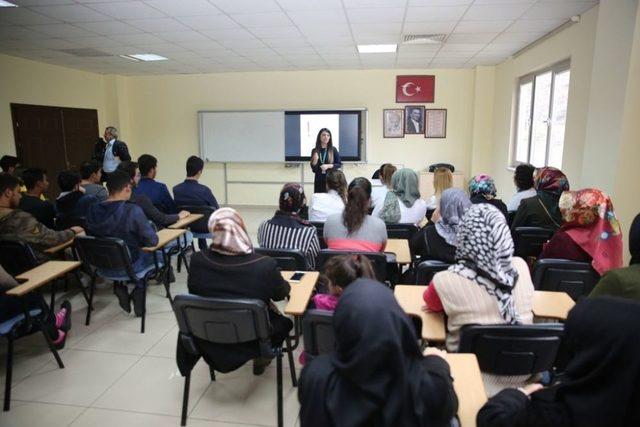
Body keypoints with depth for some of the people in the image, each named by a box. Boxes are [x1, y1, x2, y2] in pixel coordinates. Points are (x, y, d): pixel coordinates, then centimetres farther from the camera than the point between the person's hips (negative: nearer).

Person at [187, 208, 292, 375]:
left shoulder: (197, 260, -20)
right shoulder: (265, 265, -28)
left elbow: (194, 291, 1)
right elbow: (281, 294, -6)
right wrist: (274, 274, 15)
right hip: (251, 342, -3)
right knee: (283, 320, 25)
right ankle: (261, 359, 36)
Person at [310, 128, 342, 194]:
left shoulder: (333, 150, 0)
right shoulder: (314, 151, 4)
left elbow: (339, 164, 2)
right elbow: (313, 169, 4)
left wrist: (328, 166, -12)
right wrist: (315, 160, -15)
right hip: (319, 180, 2)